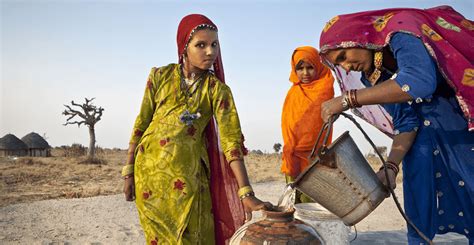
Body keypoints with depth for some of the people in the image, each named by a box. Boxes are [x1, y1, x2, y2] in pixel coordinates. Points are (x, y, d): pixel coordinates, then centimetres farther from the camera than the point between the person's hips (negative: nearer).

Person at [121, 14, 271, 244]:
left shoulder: (218, 90, -1)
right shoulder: (160, 76, 2)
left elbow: (231, 140, -10)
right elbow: (141, 124, 7)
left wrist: (246, 194, -19)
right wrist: (128, 171, 5)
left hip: (187, 174, -1)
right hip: (150, 169, 1)